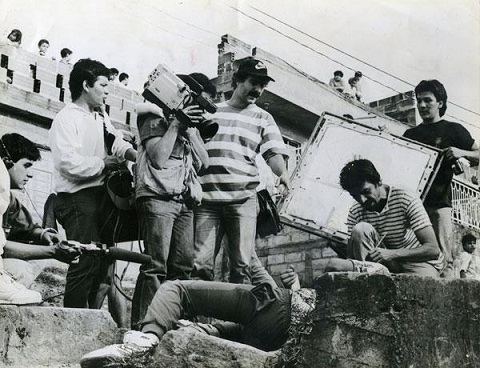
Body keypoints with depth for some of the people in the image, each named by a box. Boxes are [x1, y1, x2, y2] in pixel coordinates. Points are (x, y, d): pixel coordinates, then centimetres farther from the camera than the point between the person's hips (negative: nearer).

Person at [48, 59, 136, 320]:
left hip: (101, 196, 9)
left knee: (101, 263, 13)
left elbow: (118, 144, 8)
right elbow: (69, 162, -21)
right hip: (78, 198, -9)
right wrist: (104, 163, -13)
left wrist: (133, 154, -13)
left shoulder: (101, 120, 20)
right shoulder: (67, 118, -8)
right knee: (86, 263, -13)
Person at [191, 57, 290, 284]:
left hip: (242, 199, 0)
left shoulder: (263, 119, 14)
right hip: (207, 198, 1)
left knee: (241, 265, -4)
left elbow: (273, 152, 1)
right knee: (199, 264, -5)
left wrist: (283, 174, -21)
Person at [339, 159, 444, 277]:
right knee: (360, 229, -22)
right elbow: (352, 256, -5)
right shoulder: (355, 213, -6)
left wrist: (392, 254, -37)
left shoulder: (407, 201, -19)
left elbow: (433, 250, -25)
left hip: (418, 262, -4)